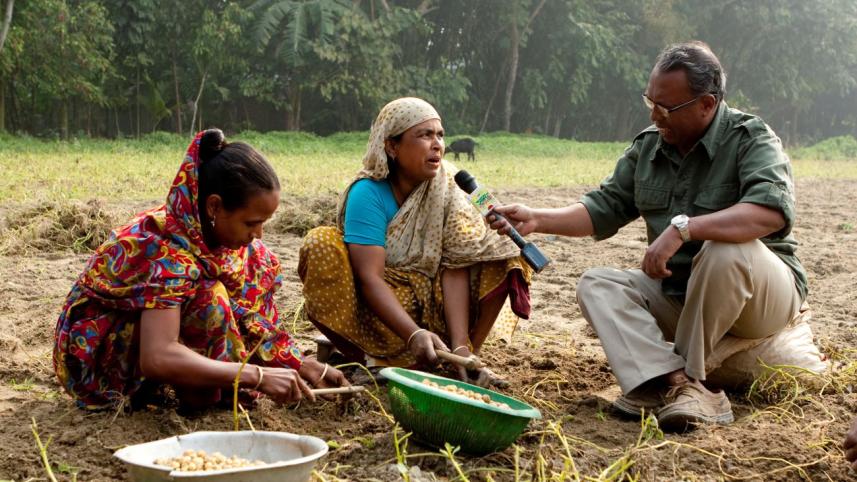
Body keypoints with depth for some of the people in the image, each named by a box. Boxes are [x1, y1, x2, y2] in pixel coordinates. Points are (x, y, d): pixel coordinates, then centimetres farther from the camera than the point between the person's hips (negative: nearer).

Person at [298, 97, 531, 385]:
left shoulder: (446, 185, -10)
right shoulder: (367, 194, -19)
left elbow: (455, 267, -17)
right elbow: (369, 277, -26)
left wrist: (460, 346, -28)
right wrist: (414, 335, -40)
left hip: (430, 303, 3)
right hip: (377, 310, -3)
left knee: (499, 257, -16)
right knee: (321, 249, -28)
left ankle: (465, 359, -10)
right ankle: (368, 361, -16)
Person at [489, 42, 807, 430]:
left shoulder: (751, 139, -14)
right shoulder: (647, 147, 5)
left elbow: (773, 210, -33)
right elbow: (604, 208, 10)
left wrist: (683, 227, -41)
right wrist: (536, 219, -4)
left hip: (762, 296, -6)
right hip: (677, 294, 6)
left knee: (727, 251, -36)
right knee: (596, 285, -13)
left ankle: (668, 382, -22)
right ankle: (681, 385, -35)